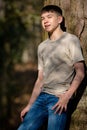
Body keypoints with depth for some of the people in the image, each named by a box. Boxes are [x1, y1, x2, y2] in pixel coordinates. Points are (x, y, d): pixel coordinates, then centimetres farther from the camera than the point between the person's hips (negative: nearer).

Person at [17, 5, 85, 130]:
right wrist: (30, 105, 15)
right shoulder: (42, 47, 20)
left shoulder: (71, 40, 2)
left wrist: (67, 96, -16)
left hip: (60, 99, -6)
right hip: (42, 96, 6)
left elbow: (80, 73, -5)